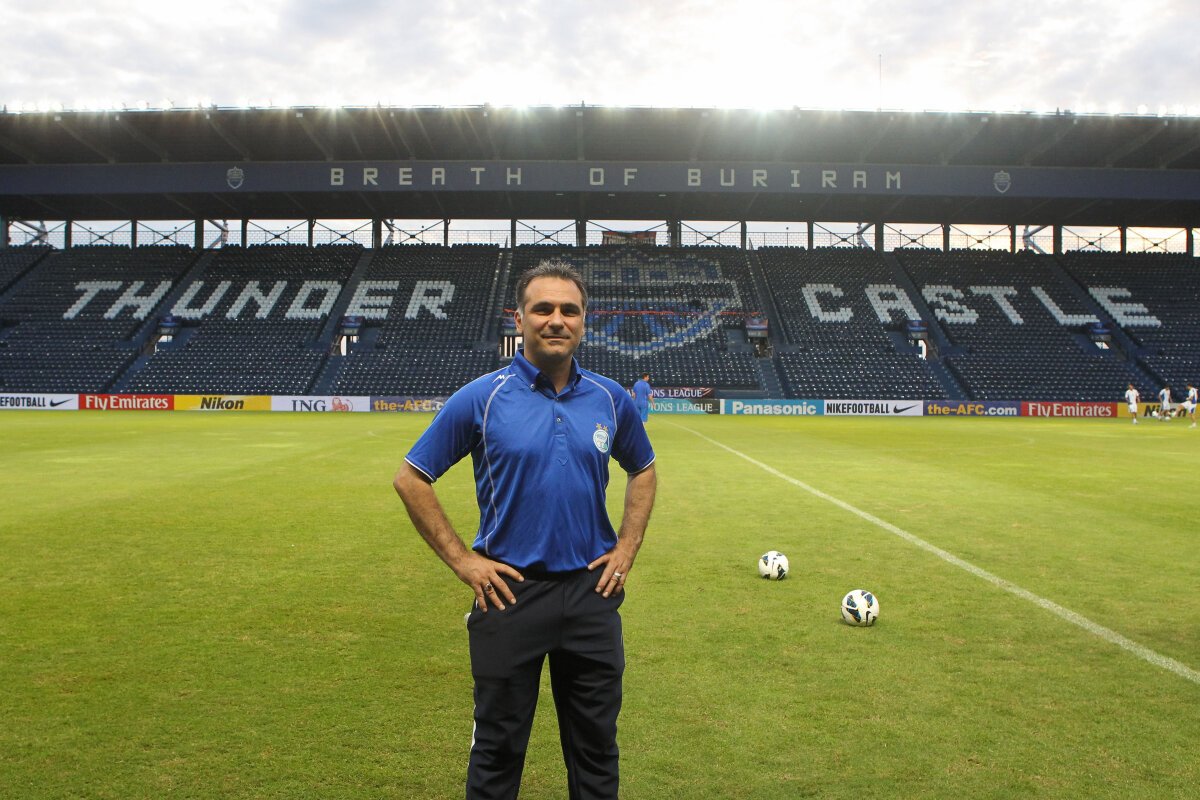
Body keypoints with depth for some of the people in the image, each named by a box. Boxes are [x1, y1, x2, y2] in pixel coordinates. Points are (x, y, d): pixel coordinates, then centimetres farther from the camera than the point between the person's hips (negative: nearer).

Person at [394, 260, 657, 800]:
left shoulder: (610, 399, 1)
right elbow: (410, 479, -2)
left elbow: (643, 472, 17)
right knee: (498, 749, 12)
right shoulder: (481, 398, -8)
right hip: (510, 592, -2)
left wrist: (626, 549, 7)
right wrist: (460, 559, -6)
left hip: (591, 592, 3)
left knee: (596, 747, 16)